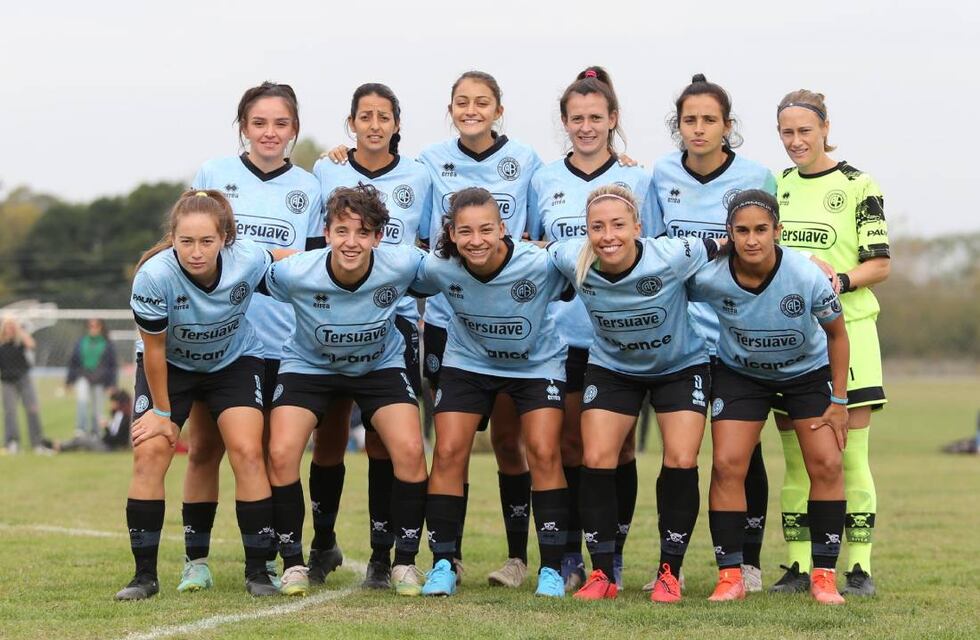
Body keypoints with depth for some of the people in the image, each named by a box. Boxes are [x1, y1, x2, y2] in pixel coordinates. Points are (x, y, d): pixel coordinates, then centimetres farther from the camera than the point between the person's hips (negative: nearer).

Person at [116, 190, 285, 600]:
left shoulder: (248, 261, -31)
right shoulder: (154, 276, -34)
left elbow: (290, 259, -6)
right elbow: (154, 350, -21)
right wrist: (162, 411, -12)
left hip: (235, 359, 1)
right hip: (169, 364, -1)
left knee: (247, 452, -15)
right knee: (149, 452, -15)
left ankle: (257, 570, -4)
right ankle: (144, 574, -5)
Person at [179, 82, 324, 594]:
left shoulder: (308, 188, 7)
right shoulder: (214, 175, 5)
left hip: (280, 341, 0)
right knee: (204, 449, 2)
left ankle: (265, 561, 10)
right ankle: (196, 560, 7)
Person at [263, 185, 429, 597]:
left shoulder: (402, 265, -28)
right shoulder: (294, 273, -31)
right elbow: (255, 279, -8)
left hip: (380, 365, 1)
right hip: (308, 365, 0)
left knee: (410, 451, -19)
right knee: (281, 454, -20)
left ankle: (405, 562, 0)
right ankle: (293, 563, -1)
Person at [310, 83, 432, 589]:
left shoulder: (417, 178, 6)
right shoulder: (325, 172, 5)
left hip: (394, 319, 0)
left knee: (383, 439, -4)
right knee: (329, 438, 4)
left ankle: (382, 555, 2)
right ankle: (322, 543, 22)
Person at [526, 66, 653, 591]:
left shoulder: (636, 179, 4)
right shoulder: (544, 180, 9)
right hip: (562, 332, 1)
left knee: (618, 446, 1)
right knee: (568, 446, 2)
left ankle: (613, 555, 9)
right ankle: (569, 557, 8)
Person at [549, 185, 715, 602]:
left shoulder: (672, 257, -32)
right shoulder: (572, 261, -26)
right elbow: (537, 251, -1)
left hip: (681, 365, -2)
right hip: (611, 368, 2)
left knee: (681, 462, -13)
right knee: (596, 460, -10)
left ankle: (669, 572, 2)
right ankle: (602, 573, 1)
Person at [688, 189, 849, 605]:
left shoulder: (808, 277, -30)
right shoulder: (708, 278, -30)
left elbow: (836, 334, -13)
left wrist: (838, 400, -9)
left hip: (808, 372, 0)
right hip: (739, 373, 0)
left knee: (826, 463, -10)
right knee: (726, 465, -12)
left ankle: (824, 576, 0)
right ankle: (730, 577, -3)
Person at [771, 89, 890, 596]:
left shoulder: (857, 186, 0)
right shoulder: (775, 186, 13)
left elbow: (880, 264, -1)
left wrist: (841, 281, -18)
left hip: (845, 330, -4)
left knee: (849, 458, -5)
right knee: (795, 459, 4)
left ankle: (860, 567, -1)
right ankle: (798, 565, 9)